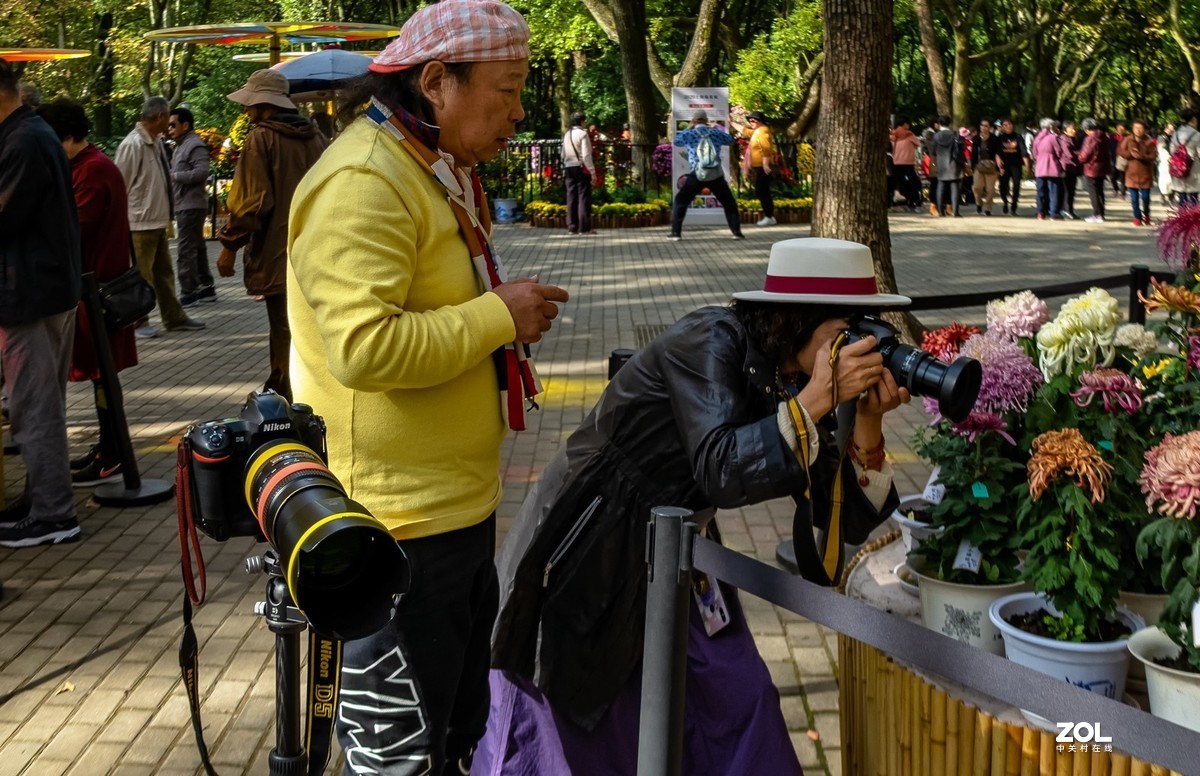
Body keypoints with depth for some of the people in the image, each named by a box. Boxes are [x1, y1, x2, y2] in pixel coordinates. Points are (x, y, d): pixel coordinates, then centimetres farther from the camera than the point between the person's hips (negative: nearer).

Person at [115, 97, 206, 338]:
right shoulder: (133, 145, -18)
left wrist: (165, 212, 14)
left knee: (164, 272, 16)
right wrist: (125, 219, -11)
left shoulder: (156, 142, 8)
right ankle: (138, 322, 12)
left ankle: (174, 318, 25)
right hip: (140, 222, -9)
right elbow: (121, 185, -16)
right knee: (141, 275, 1)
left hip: (157, 220, 9)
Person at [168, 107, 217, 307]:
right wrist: (171, 175, 5)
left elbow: (202, 172, -23)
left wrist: (174, 176, -18)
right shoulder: (180, 146, 19)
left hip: (191, 205, -10)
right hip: (184, 205, 10)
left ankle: (188, 293, -8)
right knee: (197, 248, 13)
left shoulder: (195, 145, -12)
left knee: (186, 250, -10)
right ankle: (206, 288, 19)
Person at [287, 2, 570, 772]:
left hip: (458, 504, 10)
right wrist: (499, 317, -20)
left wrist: (507, 314, 10)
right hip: (401, 521, -10)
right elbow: (365, 346, -30)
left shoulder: (439, 172, 14)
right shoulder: (363, 183, -20)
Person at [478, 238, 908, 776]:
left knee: (739, 699, 4)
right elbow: (721, 473, -36)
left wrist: (868, 420, -17)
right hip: (586, 561, -6)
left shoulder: (789, 380, -4)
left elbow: (851, 518, -4)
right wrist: (817, 398, -34)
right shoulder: (710, 342, -23)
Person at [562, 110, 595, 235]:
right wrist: (592, 171, -12)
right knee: (584, 197, -4)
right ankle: (584, 227, -7)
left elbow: (563, 154, 12)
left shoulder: (566, 135, 12)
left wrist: (565, 168, 15)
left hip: (569, 168, 7)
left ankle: (572, 227, 9)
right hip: (582, 168, -7)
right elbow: (586, 155, -15)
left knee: (571, 198, 8)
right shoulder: (582, 134, -9)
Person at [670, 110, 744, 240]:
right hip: (716, 175, 2)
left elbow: (676, 141, 23)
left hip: (697, 175, -1)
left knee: (680, 202, 12)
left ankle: (675, 233, 6)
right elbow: (730, 140, 25)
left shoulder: (689, 134, 3)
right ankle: (737, 232, 9)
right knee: (729, 203, 16)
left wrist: (687, 128, 33)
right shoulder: (716, 133, 8)